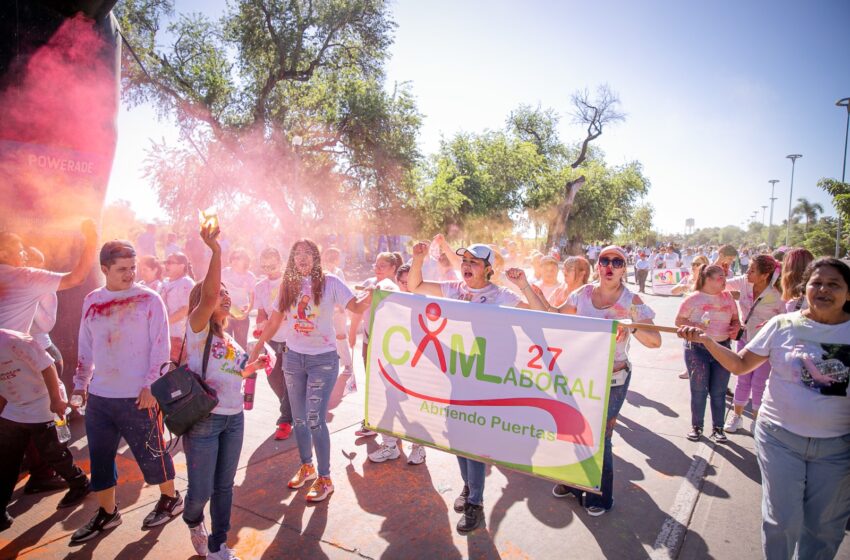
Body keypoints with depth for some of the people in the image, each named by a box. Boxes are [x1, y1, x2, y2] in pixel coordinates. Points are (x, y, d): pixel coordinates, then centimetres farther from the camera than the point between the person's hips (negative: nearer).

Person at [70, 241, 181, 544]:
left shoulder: (149, 299, -8)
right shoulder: (92, 301, 6)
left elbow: (160, 346, -10)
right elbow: (85, 346, 15)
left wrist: (150, 385, -14)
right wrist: (80, 383, 15)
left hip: (137, 396, -5)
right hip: (99, 396, 5)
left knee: (151, 452, 7)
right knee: (99, 458, 13)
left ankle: (171, 499, 28)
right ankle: (107, 512, 31)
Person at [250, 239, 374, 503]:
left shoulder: (330, 282, -8)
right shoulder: (289, 285, 5)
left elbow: (357, 307, -17)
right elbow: (273, 322, 9)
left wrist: (371, 294, -37)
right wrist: (255, 349, 9)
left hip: (323, 359, -4)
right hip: (293, 357, 5)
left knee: (315, 419, -7)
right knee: (299, 418, 13)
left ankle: (325, 478, 9)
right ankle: (306, 466, 34)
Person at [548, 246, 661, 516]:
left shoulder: (631, 301, -12)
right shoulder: (584, 293, -2)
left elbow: (655, 341, -16)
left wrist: (631, 326, -35)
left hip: (612, 381, -4)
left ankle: (600, 496, 28)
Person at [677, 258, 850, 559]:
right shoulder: (784, 325, -5)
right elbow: (740, 364, -2)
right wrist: (706, 340, -14)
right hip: (780, 437, -1)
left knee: (823, 527, 16)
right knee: (782, 520, 8)